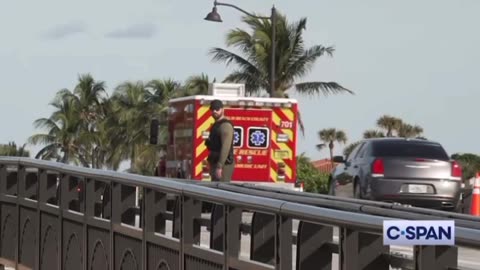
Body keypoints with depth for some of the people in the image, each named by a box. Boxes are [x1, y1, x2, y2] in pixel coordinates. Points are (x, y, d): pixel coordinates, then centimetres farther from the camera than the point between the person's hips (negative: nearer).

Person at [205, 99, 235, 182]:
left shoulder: (225, 125, -14)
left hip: (223, 165, -11)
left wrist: (219, 166, -27)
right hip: (215, 163, 11)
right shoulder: (216, 125, 18)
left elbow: (226, 147, -23)